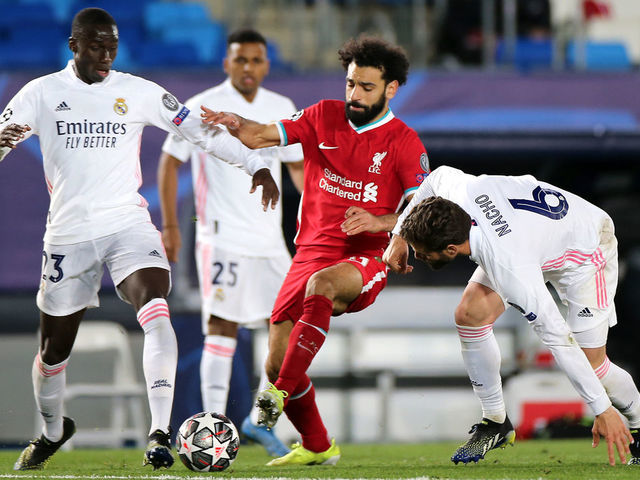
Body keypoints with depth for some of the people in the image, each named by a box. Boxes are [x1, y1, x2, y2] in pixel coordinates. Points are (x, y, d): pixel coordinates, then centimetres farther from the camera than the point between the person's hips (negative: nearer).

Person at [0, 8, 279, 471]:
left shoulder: (138, 92, 4)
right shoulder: (42, 94, 3)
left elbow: (198, 129, 6)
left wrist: (256, 164, -1)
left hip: (128, 224, -1)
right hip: (69, 233, 1)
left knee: (156, 311, -27)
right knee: (54, 348, 9)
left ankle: (160, 433, -30)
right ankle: (53, 431, 39)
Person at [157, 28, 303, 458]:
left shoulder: (282, 110, 11)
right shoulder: (203, 109, -5)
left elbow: (297, 165, 20)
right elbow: (170, 163, 0)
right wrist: (170, 225, -6)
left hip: (270, 241, 6)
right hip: (222, 240, -6)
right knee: (223, 329, -11)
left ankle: (260, 421, 17)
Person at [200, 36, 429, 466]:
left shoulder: (405, 143, -1)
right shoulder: (324, 117, 9)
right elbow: (263, 136, 3)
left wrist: (377, 222, -23)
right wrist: (237, 124, -19)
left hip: (366, 261, -5)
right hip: (312, 250, 5)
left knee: (320, 284, -40)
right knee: (276, 362, -1)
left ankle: (282, 391, -41)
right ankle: (317, 447, 20)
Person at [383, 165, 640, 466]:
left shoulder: (510, 269, -44)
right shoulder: (453, 190, -29)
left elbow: (558, 338, -39)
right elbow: (438, 175, -2)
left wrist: (602, 411, -35)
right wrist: (400, 235, -3)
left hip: (586, 247, -7)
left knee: (591, 366, -10)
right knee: (469, 316, -9)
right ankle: (495, 424, 7)